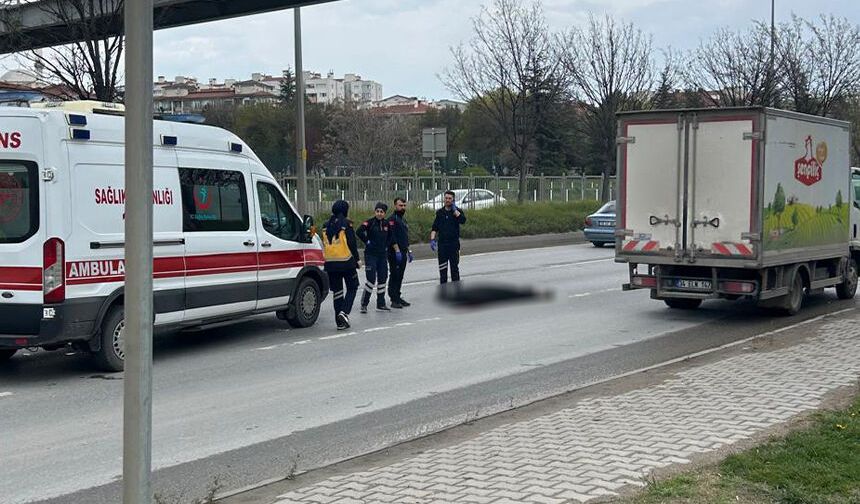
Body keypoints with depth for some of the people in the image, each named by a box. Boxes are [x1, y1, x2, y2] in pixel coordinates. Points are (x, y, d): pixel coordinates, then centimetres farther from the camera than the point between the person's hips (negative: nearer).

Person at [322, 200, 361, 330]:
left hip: (330, 263, 5)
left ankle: (340, 322, 11)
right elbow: (352, 243, -10)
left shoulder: (326, 225, 9)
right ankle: (344, 312, -11)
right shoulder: (346, 224, -8)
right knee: (352, 288, 10)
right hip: (346, 262, -5)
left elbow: (324, 245, 15)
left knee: (337, 290, 11)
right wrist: (356, 259, 0)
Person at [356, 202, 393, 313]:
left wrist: (386, 245, 10)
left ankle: (381, 304, 19)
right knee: (371, 279, -10)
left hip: (383, 255, 6)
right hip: (371, 255, -6)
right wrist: (367, 241, -15)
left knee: (382, 279, 9)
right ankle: (364, 304, 1)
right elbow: (359, 232, -23)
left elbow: (390, 236, 23)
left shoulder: (387, 223, 7)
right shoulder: (370, 222, -10)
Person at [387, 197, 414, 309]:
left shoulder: (403, 219, 20)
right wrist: (397, 250, -22)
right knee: (394, 276, -7)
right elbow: (392, 237, -18)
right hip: (395, 253, -9)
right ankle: (394, 300, -6)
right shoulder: (392, 219, -9)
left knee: (400, 276, 12)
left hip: (403, 253, 9)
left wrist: (408, 251, 23)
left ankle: (398, 297, 18)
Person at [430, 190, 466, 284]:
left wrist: (454, 210, -12)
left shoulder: (458, 211, 3)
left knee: (454, 267, 3)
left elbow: (463, 220, -19)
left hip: (454, 244, -2)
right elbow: (434, 228, 7)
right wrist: (432, 239, -6)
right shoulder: (440, 212, 9)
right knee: (442, 268, 3)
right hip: (442, 244, 2)